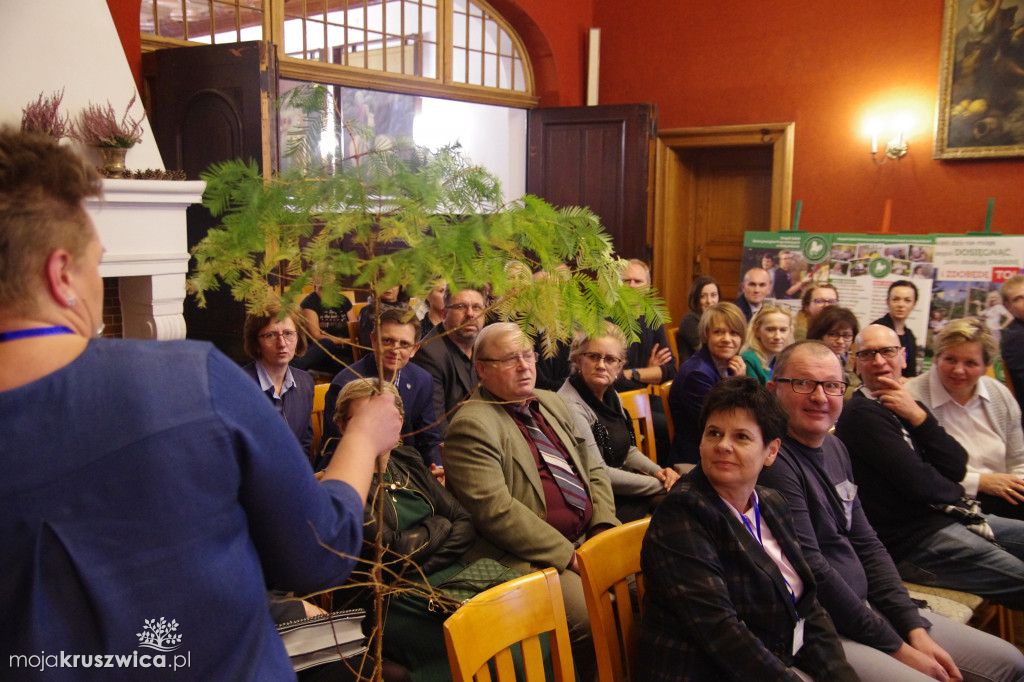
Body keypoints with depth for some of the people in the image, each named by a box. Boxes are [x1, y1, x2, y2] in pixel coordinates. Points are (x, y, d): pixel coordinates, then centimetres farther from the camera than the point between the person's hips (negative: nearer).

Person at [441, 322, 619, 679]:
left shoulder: (551, 403, 16)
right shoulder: (472, 424, -11)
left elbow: (593, 470, 19)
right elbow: (497, 511, -18)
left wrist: (605, 529, 1)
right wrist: (569, 556, -17)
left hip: (588, 541, 8)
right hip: (534, 558, -8)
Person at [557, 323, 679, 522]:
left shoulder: (610, 395, 9)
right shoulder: (572, 406, -20)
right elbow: (598, 474, -20)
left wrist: (657, 471, 0)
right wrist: (660, 484, -14)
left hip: (623, 484, 9)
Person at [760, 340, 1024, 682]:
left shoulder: (835, 447, 10)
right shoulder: (774, 460, -19)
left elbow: (867, 545, 13)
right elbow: (813, 573, -19)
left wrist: (916, 630, 4)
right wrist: (896, 649, -12)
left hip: (868, 607, 9)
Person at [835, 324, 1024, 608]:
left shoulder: (912, 406, 13)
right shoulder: (862, 414, -16)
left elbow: (957, 467, 2)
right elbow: (918, 483, -21)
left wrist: (919, 416, -11)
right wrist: (955, 493, 2)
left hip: (946, 517, 9)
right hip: (912, 539, -9)